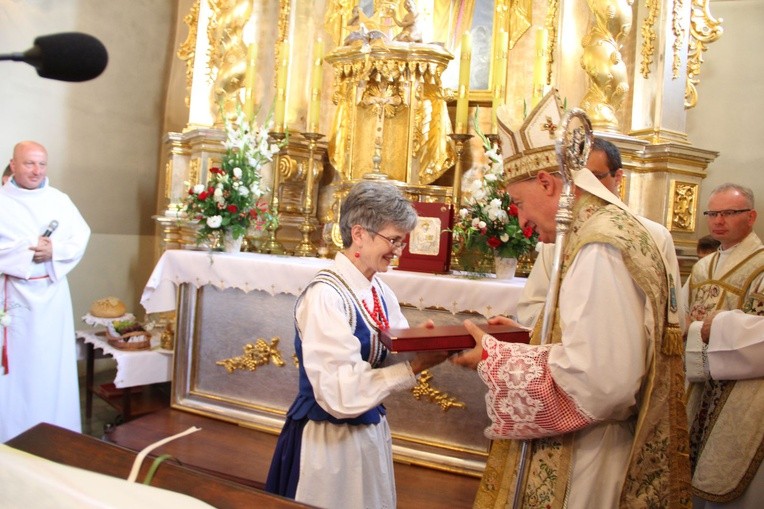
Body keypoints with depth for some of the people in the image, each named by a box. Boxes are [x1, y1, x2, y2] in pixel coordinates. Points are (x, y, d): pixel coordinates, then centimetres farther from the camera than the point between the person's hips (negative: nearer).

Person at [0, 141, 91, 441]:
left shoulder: (60, 200, 6)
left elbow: (82, 237, 2)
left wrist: (54, 250, -14)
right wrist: (27, 249, -16)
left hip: (53, 293, 2)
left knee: (53, 363, 9)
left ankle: (57, 433, 21)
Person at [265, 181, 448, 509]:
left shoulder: (379, 291, -1)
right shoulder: (326, 296, -25)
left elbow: (386, 354, 5)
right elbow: (342, 395, -29)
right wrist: (415, 367, -28)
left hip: (371, 431, 8)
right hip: (329, 441, -7)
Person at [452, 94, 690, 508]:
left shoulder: (600, 249, -23)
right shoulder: (614, 228, 7)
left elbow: (597, 380, -29)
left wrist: (494, 358, -18)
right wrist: (526, 338, 7)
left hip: (585, 467, -9)